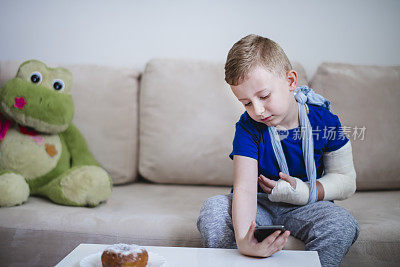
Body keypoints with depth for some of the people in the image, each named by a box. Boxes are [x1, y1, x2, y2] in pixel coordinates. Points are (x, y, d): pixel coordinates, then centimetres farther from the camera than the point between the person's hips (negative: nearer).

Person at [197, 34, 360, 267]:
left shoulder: (324, 120, -10)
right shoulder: (248, 127, -14)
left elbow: (346, 181, -1)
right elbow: (244, 188, -27)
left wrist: (305, 193, -20)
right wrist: (243, 239, -46)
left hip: (305, 206, 1)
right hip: (260, 205, 0)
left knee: (343, 224, -30)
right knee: (213, 210, -27)